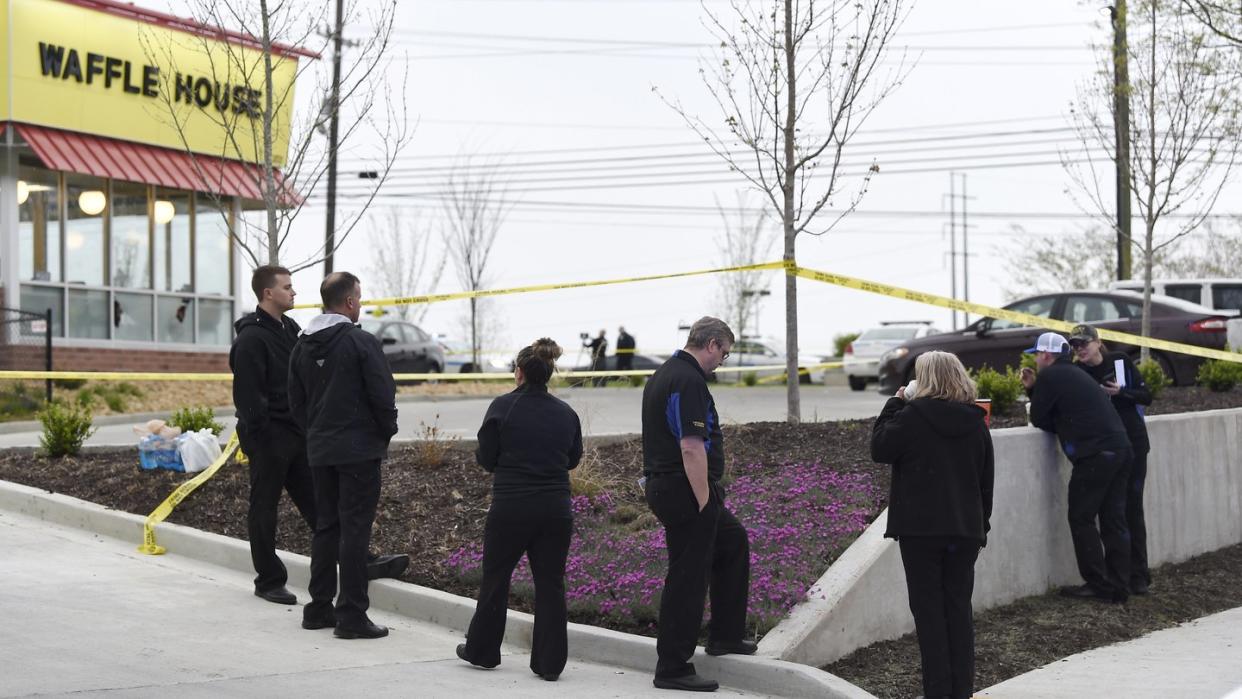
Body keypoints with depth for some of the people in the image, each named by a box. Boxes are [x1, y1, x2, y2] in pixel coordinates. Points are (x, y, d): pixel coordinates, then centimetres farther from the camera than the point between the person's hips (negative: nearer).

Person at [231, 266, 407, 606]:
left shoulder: (289, 329, 14)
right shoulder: (251, 338, -14)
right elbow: (248, 394, -19)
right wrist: (259, 435, -19)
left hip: (297, 434, 8)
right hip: (268, 437, -8)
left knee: (318, 503, 9)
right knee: (264, 509, 4)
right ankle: (269, 580, 13)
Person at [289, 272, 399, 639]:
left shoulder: (302, 345, 9)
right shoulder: (362, 342, -13)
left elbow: (296, 402, 13)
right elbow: (383, 395, -14)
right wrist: (387, 431, 3)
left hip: (319, 451, 7)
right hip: (359, 449, -7)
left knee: (325, 526, 15)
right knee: (355, 529, -4)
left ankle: (319, 608, 18)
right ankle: (351, 614, -4)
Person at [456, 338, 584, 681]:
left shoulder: (503, 407, -8)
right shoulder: (566, 413, 3)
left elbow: (486, 457, -3)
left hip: (511, 507, -3)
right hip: (556, 508, 3)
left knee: (495, 578, 14)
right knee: (550, 583, 8)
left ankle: (481, 650, 27)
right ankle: (550, 662, 9)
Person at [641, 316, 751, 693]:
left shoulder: (663, 374, 15)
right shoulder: (689, 381, -18)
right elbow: (691, 449, -24)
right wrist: (704, 504, -19)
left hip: (663, 487, 11)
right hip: (686, 492, -11)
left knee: (734, 542, 24)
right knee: (687, 580, -3)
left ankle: (725, 635, 29)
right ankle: (672, 669, 5)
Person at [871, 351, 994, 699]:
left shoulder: (912, 416, -11)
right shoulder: (975, 420, 6)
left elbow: (879, 448, -1)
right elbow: (986, 478, 12)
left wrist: (895, 403, 4)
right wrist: (982, 524, 20)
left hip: (920, 527, -4)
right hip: (965, 528, 4)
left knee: (928, 608, 1)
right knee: (959, 607, 11)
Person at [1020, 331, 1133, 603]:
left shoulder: (1049, 376, -3)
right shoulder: (1073, 373, 25)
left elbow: (1038, 419, -1)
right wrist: (1033, 388, 23)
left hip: (1095, 453, -9)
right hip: (1119, 447, 9)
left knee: (1082, 520, -1)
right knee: (1113, 520, 9)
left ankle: (1098, 586, -2)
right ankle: (1119, 586, 10)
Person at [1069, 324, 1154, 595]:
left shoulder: (1120, 361, -1)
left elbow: (1146, 397, 0)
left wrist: (1121, 392, -17)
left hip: (1132, 443, -2)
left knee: (1131, 506, -3)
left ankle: (1138, 575, 1)